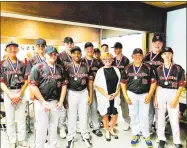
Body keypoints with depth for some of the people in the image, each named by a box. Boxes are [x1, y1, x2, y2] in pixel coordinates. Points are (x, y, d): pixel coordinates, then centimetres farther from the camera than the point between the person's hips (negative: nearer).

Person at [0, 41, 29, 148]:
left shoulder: (22, 64, 6)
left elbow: (26, 81, 2)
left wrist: (19, 94, -9)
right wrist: (11, 95, -13)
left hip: (21, 93, 1)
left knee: (22, 118, 8)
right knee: (10, 119, 7)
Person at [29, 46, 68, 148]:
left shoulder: (60, 69, 8)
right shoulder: (38, 67, -6)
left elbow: (64, 85, 10)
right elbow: (33, 85, -11)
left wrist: (61, 101, 1)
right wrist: (43, 102, -13)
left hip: (55, 102, 4)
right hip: (41, 102, -4)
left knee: (54, 126, 14)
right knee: (41, 127, 3)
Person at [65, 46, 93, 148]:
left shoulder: (86, 67, 2)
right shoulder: (67, 67, -3)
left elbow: (90, 81, 5)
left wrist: (90, 96, 3)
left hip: (84, 93, 1)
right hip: (71, 93, -1)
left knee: (84, 116, 10)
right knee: (71, 116, 8)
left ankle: (85, 136, 29)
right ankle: (70, 137, 25)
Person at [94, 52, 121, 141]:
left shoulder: (116, 70, 3)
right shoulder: (100, 71, -6)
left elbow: (119, 83, 8)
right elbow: (97, 86, -8)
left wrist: (116, 93, -7)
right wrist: (106, 95, -15)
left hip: (115, 96, 3)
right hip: (104, 96, -3)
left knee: (115, 113, 9)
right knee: (105, 114, 10)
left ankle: (111, 129, 34)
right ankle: (107, 131, 30)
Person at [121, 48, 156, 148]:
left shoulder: (148, 67, -2)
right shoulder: (128, 68, 2)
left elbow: (153, 82, -1)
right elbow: (123, 83, 4)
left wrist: (149, 95, -10)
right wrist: (125, 96, -3)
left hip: (144, 95, -1)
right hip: (132, 94, 2)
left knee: (144, 116, 3)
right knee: (133, 115, 10)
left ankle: (146, 136, 21)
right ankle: (135, 134, 27)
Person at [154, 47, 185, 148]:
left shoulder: (178, 68, -3)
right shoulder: (158, 69, 6)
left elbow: (181, 85, -4)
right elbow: (157, 85, 8)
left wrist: (175, 99, -10)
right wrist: (155, 98, 4)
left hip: (173, 94, -3)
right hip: (161, 94, 3)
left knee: (174, 119, 0)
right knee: (160, 118, 10)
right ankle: (162, 139, 26)